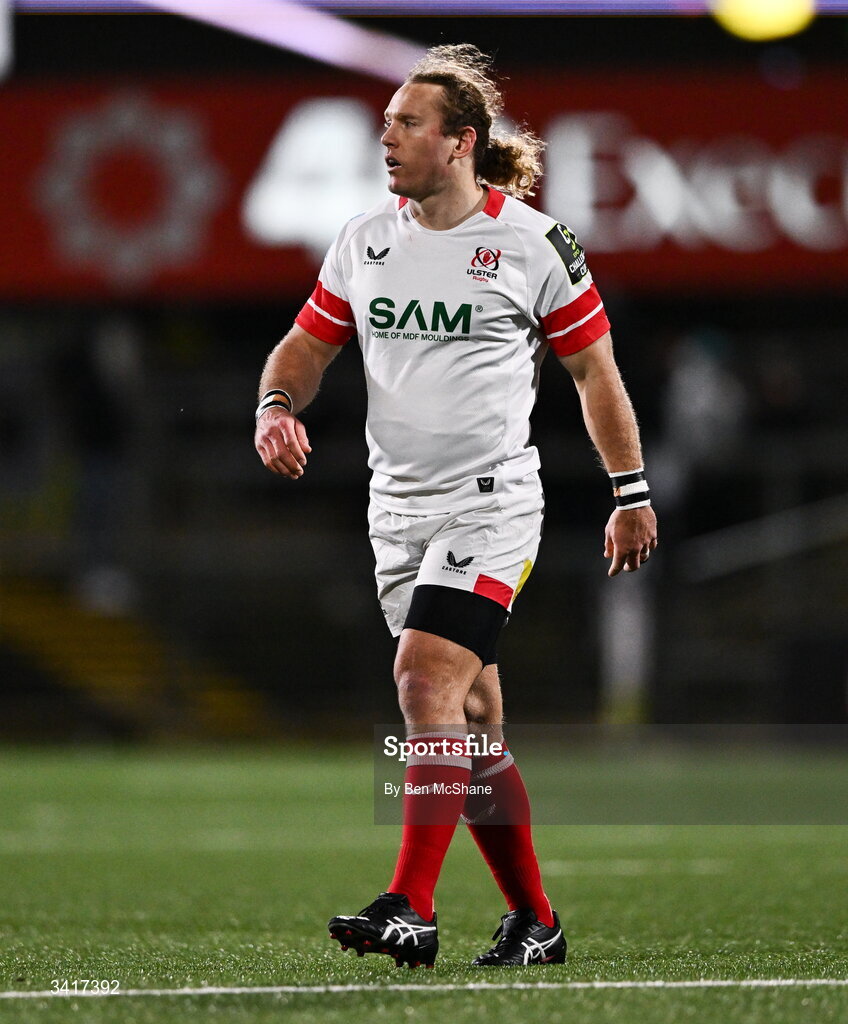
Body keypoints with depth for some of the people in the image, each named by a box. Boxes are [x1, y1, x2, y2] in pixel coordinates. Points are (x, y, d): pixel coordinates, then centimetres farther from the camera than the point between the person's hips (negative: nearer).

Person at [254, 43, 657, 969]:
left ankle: (410, 909, -25)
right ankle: (533, 920, 19)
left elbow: (594, 370, 3)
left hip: (491, 502, -5)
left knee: (426, 680, -22)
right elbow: (305, 347, 14)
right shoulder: (363, 240, 6)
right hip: (398, 506, 5)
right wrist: (277, 407, -8)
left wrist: (631, 496, 6)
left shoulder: (532, 242, -5)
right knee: (470, 726, 9)